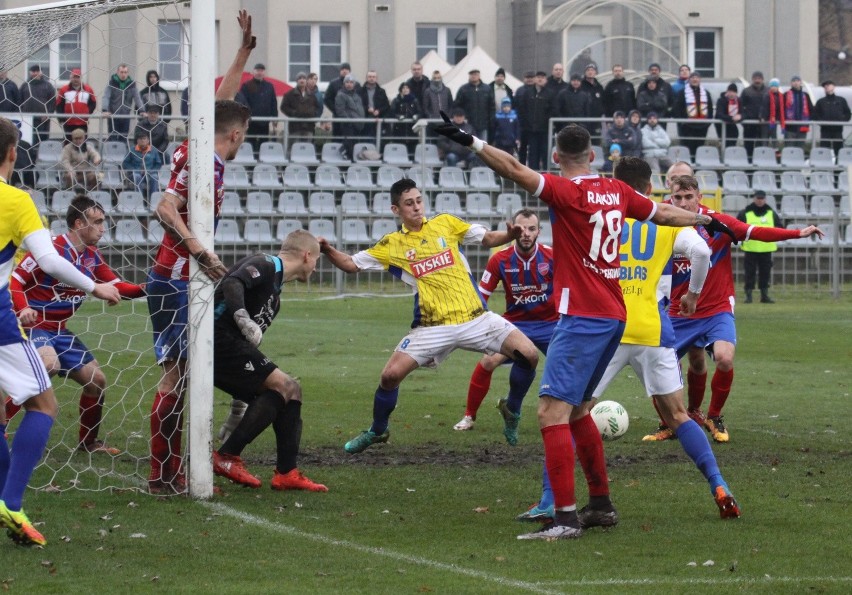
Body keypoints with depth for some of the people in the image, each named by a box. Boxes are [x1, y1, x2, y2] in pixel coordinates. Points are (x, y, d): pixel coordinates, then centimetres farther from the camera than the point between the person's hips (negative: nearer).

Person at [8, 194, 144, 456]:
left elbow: (117, 287, 8)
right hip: (32, 324, -9)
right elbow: (15, 280, -17)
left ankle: (88, 442, 26)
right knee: (50, 364, -36)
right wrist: (22, 309, -35)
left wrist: (148, 288, -9)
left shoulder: (92, 256, 6)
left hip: (58, 330, 9)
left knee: (96, 380, 8)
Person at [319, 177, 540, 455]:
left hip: (475, 318, 1)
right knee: (390, 375, -12)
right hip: (432, 327, -1)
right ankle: (377, 431, 16)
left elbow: (489, 239, 9)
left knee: (529, 355, -13)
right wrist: (327, 250, -11)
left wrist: (509, 235, -12)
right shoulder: (392, 245, 4)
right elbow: (350, 264, 8)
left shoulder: (446, 223, 5)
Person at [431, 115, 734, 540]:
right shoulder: (616, 192, 11)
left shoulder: (566, 191, -9)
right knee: (576, 408, 22)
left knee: (552, 411, -13)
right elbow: (664, 213, 27)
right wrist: (706, 219, 44)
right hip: (613, 316, 8)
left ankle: (565, 516, -23)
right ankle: (601, 501, 28)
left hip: (581, 318, -8)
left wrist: (470, 142, -25)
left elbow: (515, 170, -23)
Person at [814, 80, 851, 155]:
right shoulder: (821, 102, 11)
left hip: (838, 130, 0)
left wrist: (842, 121, -6)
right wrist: (821, 122, -9)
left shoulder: (841, 100, 12)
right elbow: (815, 115, 8)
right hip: (825, 130, 0)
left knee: (838, 149, -2)